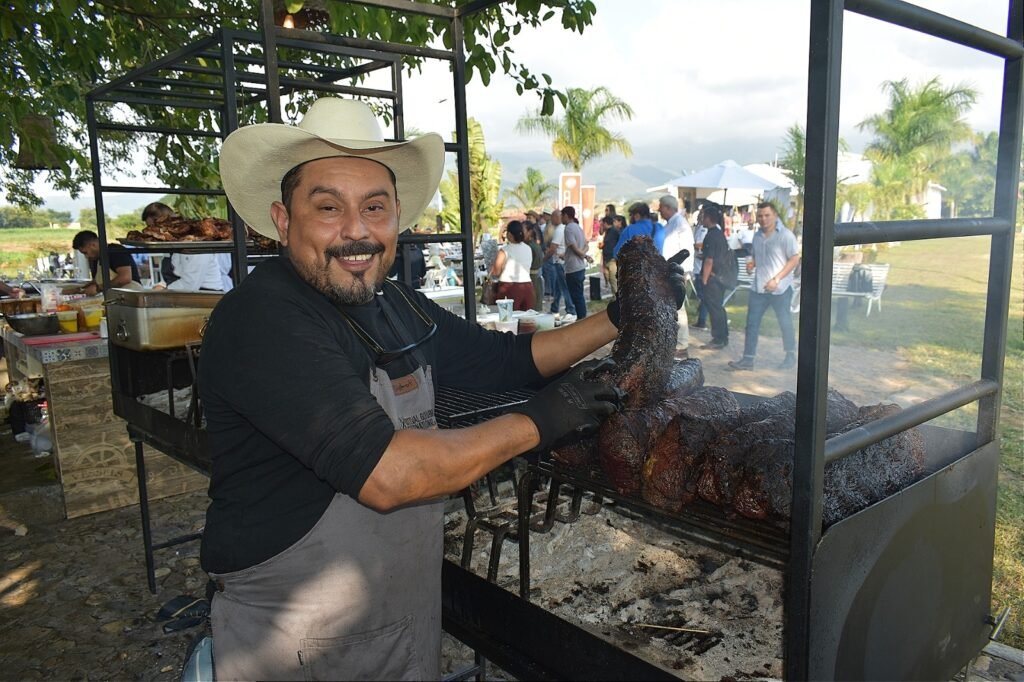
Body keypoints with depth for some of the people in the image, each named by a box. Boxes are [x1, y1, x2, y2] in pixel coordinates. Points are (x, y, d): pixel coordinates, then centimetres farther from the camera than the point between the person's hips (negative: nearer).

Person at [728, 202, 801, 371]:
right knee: (752, 323, 2)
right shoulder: (757, 236, 10)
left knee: (785, 323, 8)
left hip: (780, 288, -6)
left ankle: (791, 356, 25)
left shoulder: (785, 235, -9)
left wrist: (777, 279, -20)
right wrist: (751, 263, 0)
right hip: (758, 287, 6)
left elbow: (795, 259, -12)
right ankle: (748, 359, 5)